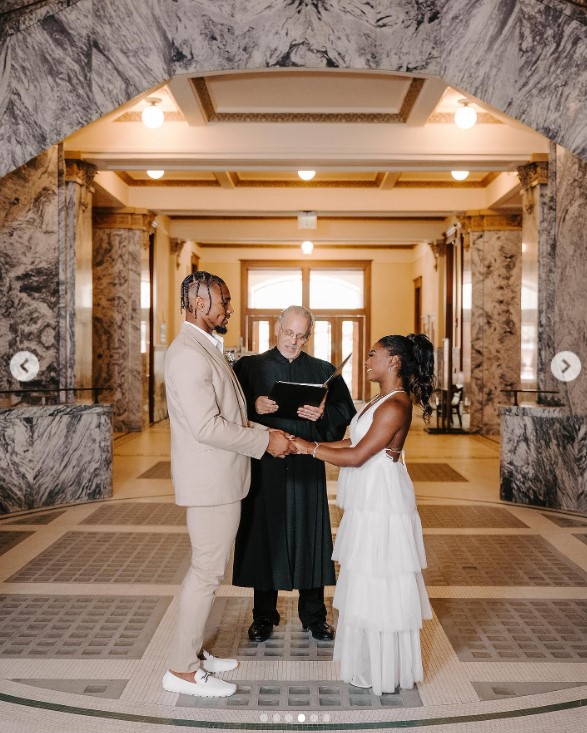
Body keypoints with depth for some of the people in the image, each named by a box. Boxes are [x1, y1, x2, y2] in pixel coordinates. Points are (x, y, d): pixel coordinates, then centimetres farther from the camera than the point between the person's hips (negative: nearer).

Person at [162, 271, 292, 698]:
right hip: (209, 482, -10)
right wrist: (265, 442, -17)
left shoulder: (206, 350, 14)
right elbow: (207, 427, -25)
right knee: (208, 572, -1)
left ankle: (193, 652, 31)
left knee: (208, 568, 18)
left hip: (220, 479, 10)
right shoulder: (189, 354, -20)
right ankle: (182, 670, 13)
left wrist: (264, 433, 8)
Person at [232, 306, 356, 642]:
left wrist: (323, 414, -15)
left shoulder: (324, 371, 9)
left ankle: (314, 615, 24)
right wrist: (254, 407, -22)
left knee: (309, 536, 7)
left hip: (308, 466, 1)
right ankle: (264, 615, 23)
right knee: (265, 535, 6)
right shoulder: (250, 367, 4)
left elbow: (346, 412, 3)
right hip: (264, 466, -1)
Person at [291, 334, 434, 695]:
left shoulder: (395, 407, -21)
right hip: (370, 502, 10)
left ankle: (387, 669, 17)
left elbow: (357, 456, -23)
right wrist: (313, 445, 6)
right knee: (369, 579, 19)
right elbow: (356, 442, 12)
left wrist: (310, 447, -18)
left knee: (379, 581, 2)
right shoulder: (385, 400, 12)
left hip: (382, 505, -10)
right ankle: (373, 658, 34)